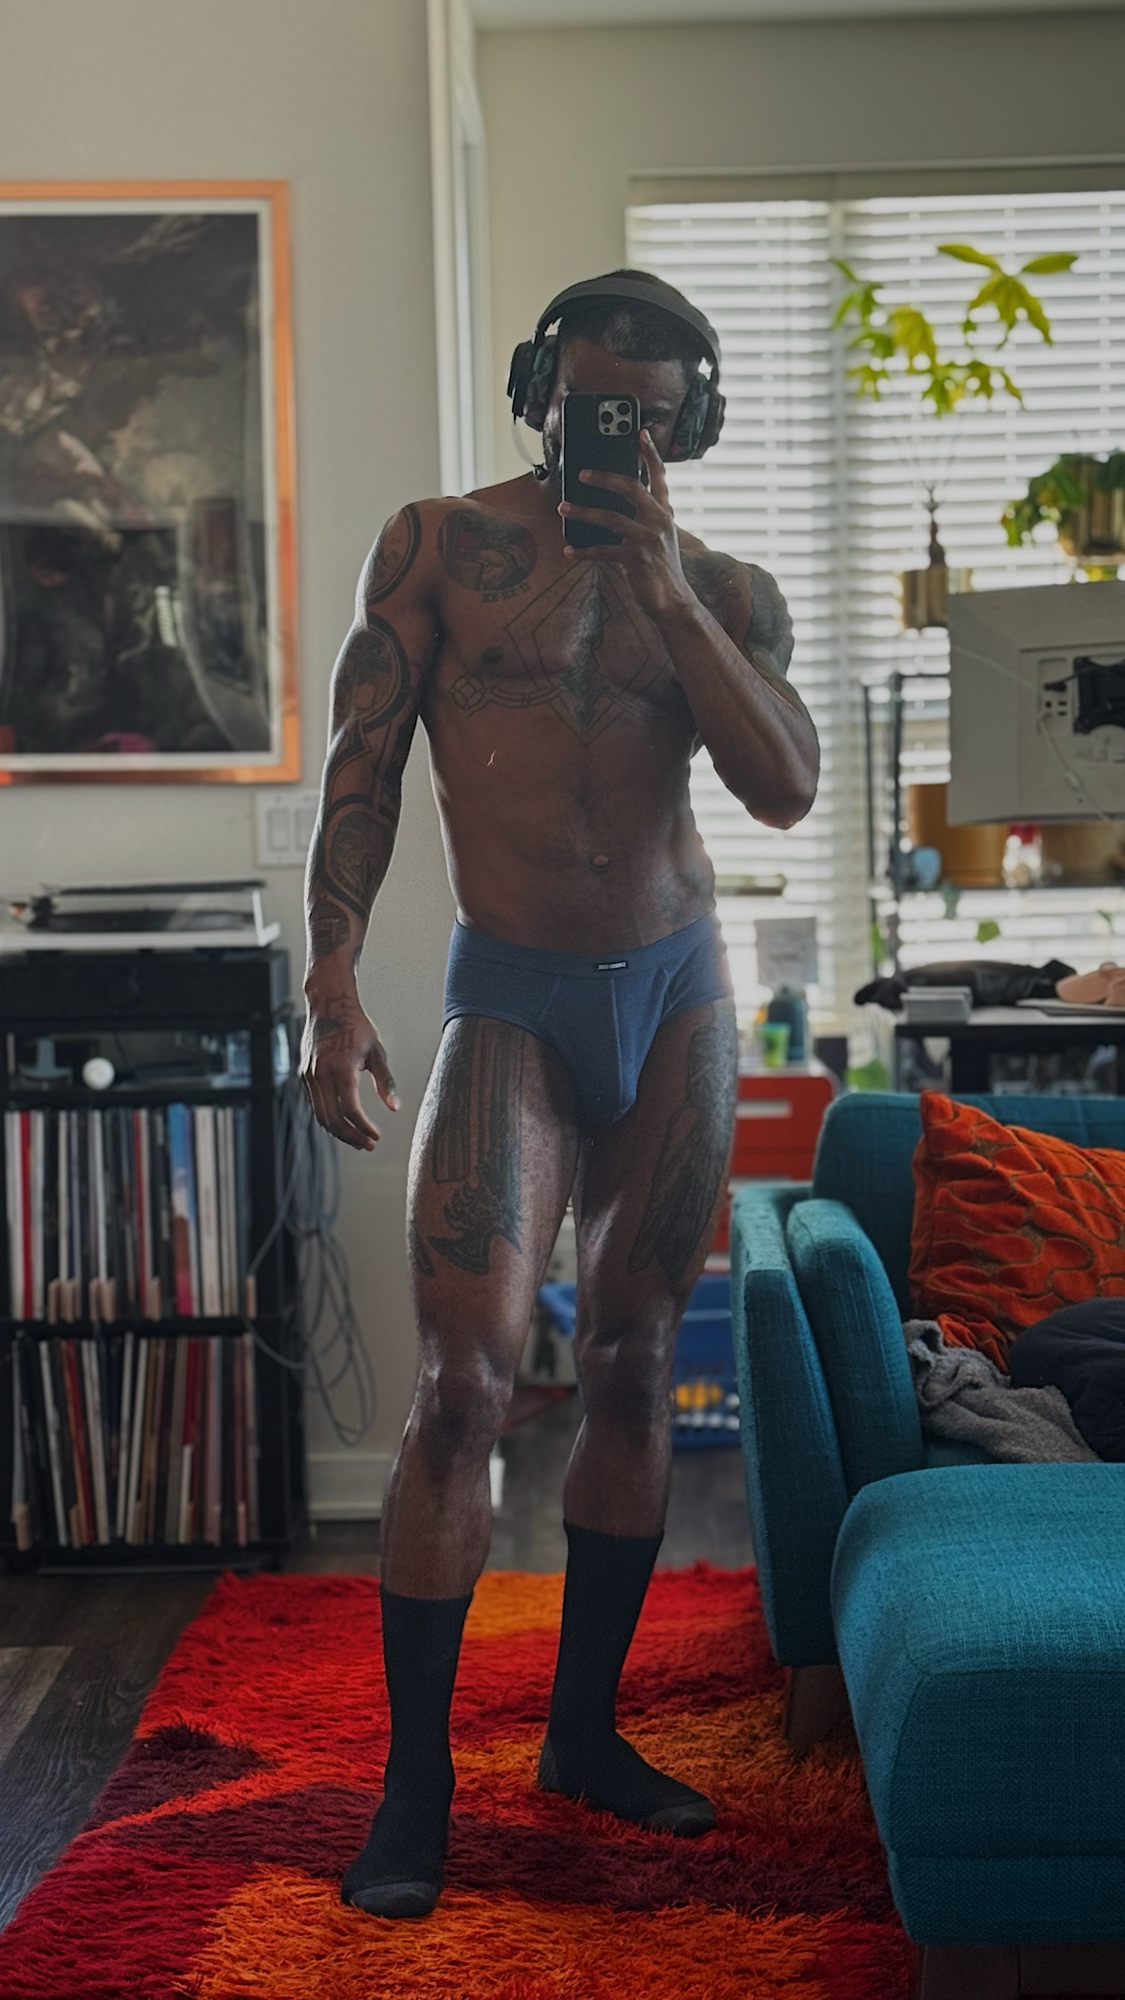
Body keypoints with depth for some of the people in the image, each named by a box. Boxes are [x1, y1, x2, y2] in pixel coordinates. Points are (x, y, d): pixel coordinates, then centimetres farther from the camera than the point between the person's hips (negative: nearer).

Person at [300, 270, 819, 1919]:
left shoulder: (726, 591, 6)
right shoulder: (440, 547, 0)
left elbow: (785, 788, -10)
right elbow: (363, 771, -2)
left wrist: (662, 584, -15)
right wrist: (335, 987, -12)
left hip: (678, 994, 4)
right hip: (514, 998, -3)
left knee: (633, 1369, 8)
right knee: (468, 1380, -14)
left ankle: (586, 1731, 22)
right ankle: (415, 1787, -2)